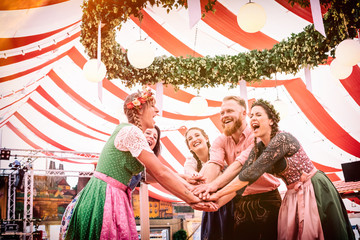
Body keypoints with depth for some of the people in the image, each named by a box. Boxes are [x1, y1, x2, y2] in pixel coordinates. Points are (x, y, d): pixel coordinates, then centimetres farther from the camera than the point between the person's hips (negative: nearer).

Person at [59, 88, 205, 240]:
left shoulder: (128, 131, 15)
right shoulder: (131, 131, -15)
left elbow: (155, 171, 12)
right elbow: (161, 173, -18)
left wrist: (185, 184, 7)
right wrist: (193, 200, -13)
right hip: (105, 197, -10)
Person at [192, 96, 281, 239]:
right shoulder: (220, 141, 3)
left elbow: (242, 163, -28)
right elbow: (214, 164, -16)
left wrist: (214, 184, -42)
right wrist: (204, 186, -38)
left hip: (267, 200, -4)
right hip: (240, 202, 4)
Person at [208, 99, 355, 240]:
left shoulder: (282, 139, -23)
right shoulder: (258, 150, 1)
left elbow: (252, 173, -28)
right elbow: (242, 176, -8)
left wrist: (218, 194, -26)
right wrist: (216, 203, -22)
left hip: (316, 192, -7)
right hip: (293, 196, 7)